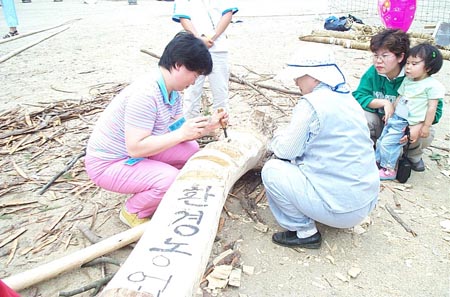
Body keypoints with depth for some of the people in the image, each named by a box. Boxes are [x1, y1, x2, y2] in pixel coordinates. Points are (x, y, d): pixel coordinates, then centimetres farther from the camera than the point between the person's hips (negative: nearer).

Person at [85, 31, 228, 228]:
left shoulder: (173, 91, -2)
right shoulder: (146, 94, -31)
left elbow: (175, 131, 0)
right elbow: (135, 147, -32)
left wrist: (207, 126, -12)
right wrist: (181, 133, -32)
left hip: (136, 152, 9)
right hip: (107, 164, -9)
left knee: (190, 149, 3)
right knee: (171, 179, -27)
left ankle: (145, 191, 14)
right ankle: (132, 212, 2)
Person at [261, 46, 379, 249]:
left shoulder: (312, 103, -18)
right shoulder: (346, 98, 10)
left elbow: (286, 150, -11)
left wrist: (278, 138, 8)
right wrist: (285, 136, 11)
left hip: (343, 208, -9)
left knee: (271, 170, -3)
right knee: (293, 162, 22)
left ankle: (305, 232, 5)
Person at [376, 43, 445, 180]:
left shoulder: (433, 85, -13)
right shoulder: (407, 80, 8)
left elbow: (432, 107, -12)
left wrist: (426, 126, -11)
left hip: (408, 123, -7)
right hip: (396, 118, 8)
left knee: (388, 142, -12)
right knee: (382, 140, 11)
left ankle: (389, 169, 3)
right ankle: (377, 161, 28)